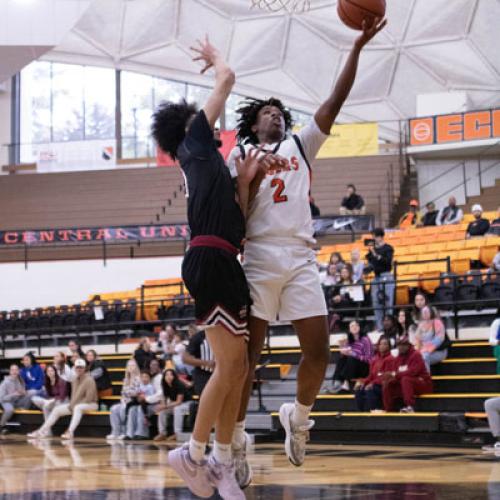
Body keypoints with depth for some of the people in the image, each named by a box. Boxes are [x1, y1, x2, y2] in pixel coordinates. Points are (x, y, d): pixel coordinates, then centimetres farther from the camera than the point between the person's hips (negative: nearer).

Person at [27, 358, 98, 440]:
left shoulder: (89, 380, -15)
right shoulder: (74, 380, 10)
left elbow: (89, 398, -22)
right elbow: (74, 395, 15)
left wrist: (75, 405, -19)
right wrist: (71, 405, -5)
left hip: (91, 404, -8)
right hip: (75, 404, 8)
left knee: (78, 408, -42)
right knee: (57, 409, -2)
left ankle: (70, 432, -54)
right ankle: (43, 430, -7)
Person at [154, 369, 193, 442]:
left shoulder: (179, 385, -24)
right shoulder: (165, 387, -5)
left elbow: (179, 402, -26)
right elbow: (164, 400, 0)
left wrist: (166, 406, -32)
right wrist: (162, 405, -24)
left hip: (186, 404, -7)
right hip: (174, 404, 7)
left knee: (177, 409, -36)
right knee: (162, 410, -14)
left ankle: (177, 434, -36)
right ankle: (162, 433, -10)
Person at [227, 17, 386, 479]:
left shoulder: (301, 145, 20)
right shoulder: (241, 154, 15)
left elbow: (336, 101, 11)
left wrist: (358, 47, 2)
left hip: (301, 259, 2)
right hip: (258, 258, -2)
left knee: (319, 351, -4)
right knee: (248, 354, -3)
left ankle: (298, 416, 20)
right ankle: (236, 442, 3)